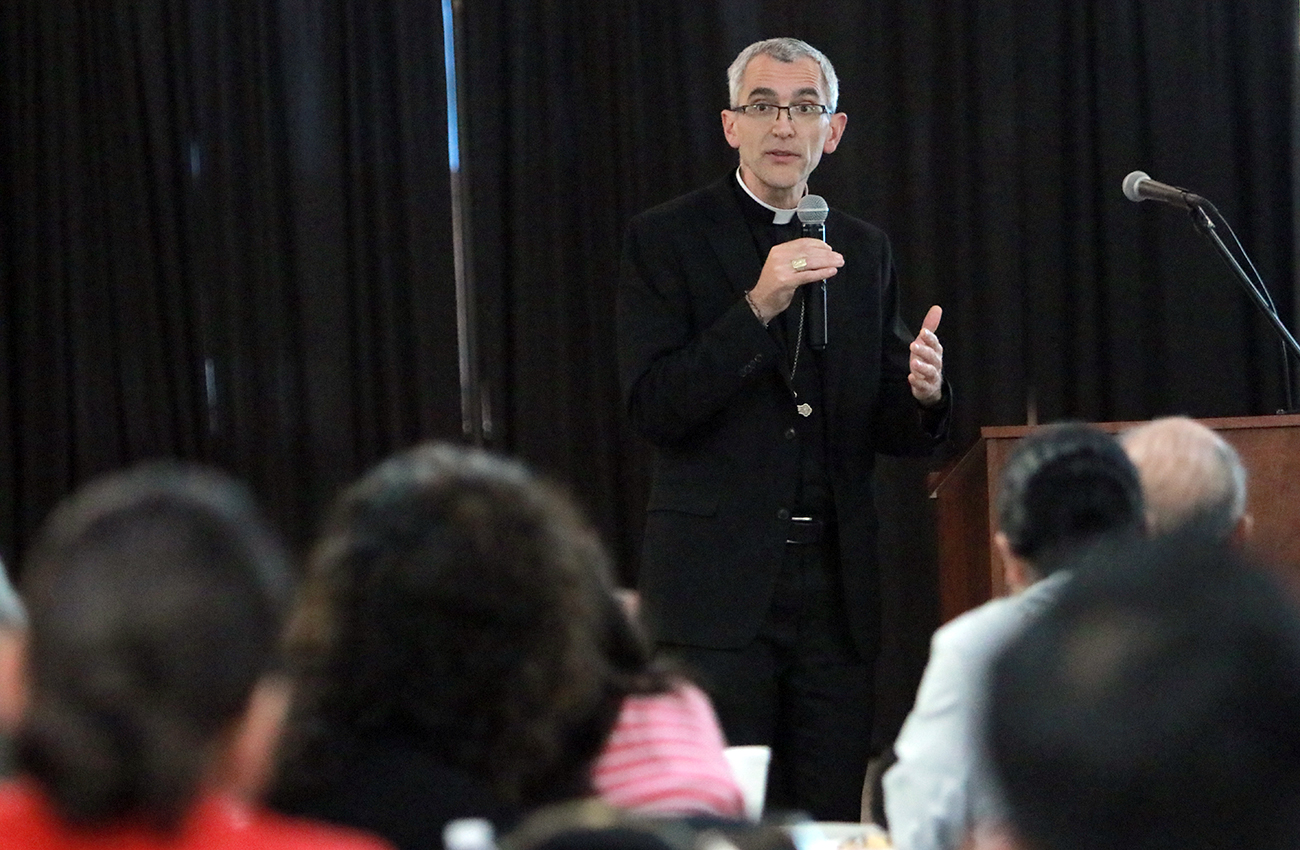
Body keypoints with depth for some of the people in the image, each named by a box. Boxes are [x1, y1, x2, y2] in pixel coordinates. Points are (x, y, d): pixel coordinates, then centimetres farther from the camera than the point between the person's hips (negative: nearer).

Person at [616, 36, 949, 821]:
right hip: (720, 581, -4)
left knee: (831, 819, 2)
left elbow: (889, 433, 15)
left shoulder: (866, 252, 14)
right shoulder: (668, 239, 0)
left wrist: (922, 397, -9)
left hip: (838, 586, 4)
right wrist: (757, 306, -20)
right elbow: (653, 409, -10)